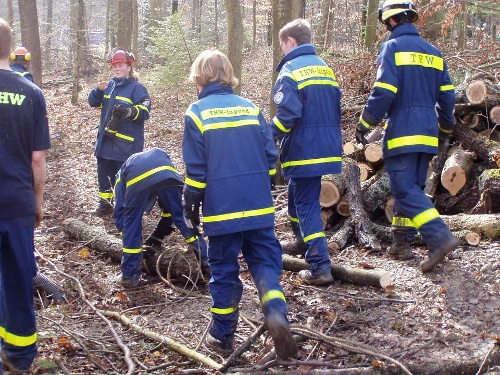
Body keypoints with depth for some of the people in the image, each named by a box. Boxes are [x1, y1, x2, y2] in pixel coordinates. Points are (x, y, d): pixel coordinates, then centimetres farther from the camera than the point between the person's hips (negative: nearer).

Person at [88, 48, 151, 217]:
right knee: (103, 173, 17)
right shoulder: (110, 85, 11)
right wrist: (99, 90, -10)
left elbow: (144, 111, -17)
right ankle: (105, 204, 32)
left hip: (125, 144, -7)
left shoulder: (137, 88, -9)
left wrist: (129, 111, -35)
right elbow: (93, 102, 10)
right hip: (105, 140, 7)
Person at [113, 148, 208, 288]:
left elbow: (119, 214, 33)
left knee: (131, 224, 16)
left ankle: (129, 276, 20)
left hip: (137, 180, -1)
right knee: (184, 220, 15)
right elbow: (171, 208, 42)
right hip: (166, 175, 2)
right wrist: (157, 237, 46)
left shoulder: (122, 173, 41)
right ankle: (206, 263, 20)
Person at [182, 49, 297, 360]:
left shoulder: (197, 113, -4)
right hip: (259, 206, 2)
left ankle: (223, 336, 19)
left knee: (224, 270, 9)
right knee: (266, 261, 10)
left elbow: (195, 170, -6)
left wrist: (191, 206, 5)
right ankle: (276, 313, -15)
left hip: (221, 209, -2)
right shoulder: (251, 108, 6)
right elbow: (270, 158, 6)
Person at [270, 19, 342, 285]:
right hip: (328, 147, 8)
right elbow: (335, 108, 18)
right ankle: (303, 242, 42)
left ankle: (320, 267, -9)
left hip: (304, 150, -8)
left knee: (307, 204, -4)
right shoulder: (325, 69, 13)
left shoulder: (291, 70, -12)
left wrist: (269, 135, -9)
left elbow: (288, 113, -23)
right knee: (296, 192, 26)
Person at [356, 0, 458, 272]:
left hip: (402, 132, -7)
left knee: (405, 189, -8)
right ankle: (401, 244, 19)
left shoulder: (393, 47, -6)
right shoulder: (433, 52, 14)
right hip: (427, 134, 7)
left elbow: (383, 92, -15)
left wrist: (364, 125, -6)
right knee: (412, 188, 14)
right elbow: (446, 95, 15)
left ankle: (439, 237, -22)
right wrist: (445, 129, 27)